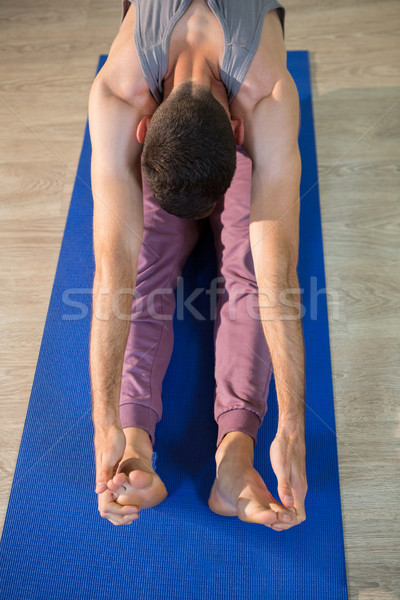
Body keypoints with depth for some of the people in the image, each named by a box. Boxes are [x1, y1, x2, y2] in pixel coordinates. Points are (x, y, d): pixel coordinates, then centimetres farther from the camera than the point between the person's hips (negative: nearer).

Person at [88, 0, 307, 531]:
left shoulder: (271, 101, -43)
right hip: (151, 115, 1)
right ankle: (136, 445, -34)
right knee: (145, 266, -26)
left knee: (251, 266, -28)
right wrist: (107, 422, -50)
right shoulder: (115, 96, -41)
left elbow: (278, 275, -50)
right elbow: (115, 267, -48)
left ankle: (236, 449, -36)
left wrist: (292, 427, -52)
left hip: (245, 120, 0)